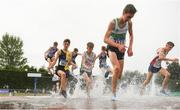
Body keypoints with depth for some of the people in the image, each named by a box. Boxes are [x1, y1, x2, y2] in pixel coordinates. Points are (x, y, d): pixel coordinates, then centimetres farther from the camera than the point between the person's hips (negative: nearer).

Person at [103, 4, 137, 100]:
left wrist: (130, 47, 0)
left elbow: (131, 35, 14)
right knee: (117, 68, -30)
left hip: (121, 49, 5)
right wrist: (118, 45, -37)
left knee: (119, 76, 5)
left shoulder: (129, 23, -5)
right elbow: (105, 39, -24)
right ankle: (113, 93, -22)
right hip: (112, 48, -5)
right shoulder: (113, 23, -20)